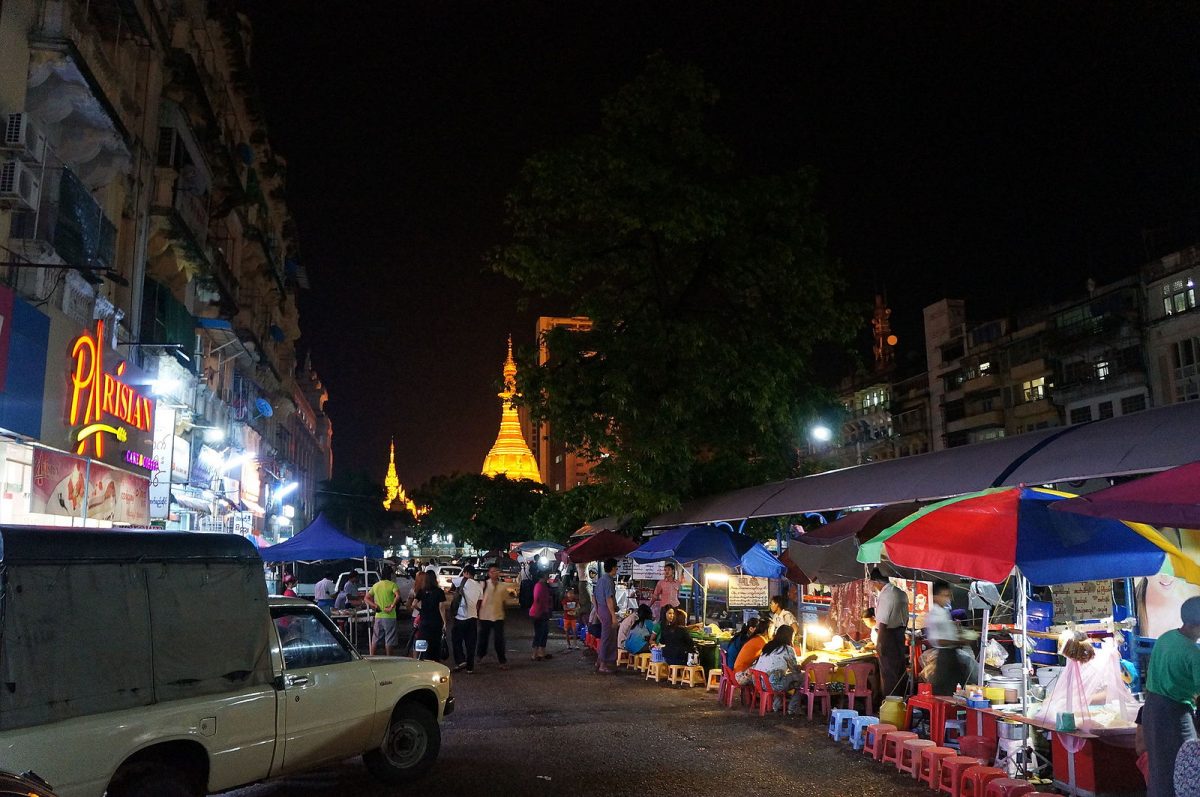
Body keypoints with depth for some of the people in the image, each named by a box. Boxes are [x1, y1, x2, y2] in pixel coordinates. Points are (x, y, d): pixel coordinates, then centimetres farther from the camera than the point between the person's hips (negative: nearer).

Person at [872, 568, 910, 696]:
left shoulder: (885, 596, -21)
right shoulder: (901, 593, 5)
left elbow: (883, 623, -22)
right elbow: (906, 617, 13)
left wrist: (878, 643, -17)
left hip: (887, 634, -8)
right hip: (900, 634, 8)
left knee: (888, 671, 3)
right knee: (899, 668, 18)